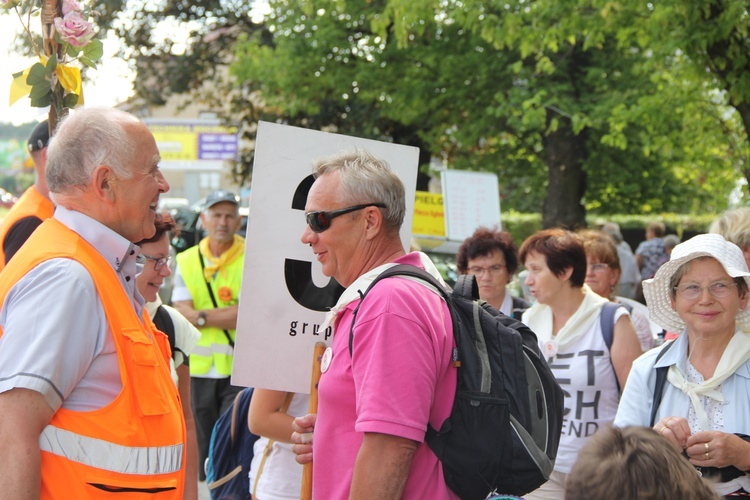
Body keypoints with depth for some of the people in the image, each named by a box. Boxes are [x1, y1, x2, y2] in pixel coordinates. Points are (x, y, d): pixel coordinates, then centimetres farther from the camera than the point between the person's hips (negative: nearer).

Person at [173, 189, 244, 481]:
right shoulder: (186, 260, 11)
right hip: (199, 369, 4)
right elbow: (183, 314, 0)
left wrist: (203, 316, -10)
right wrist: (230, 313, -12)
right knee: (204, 452, 9)